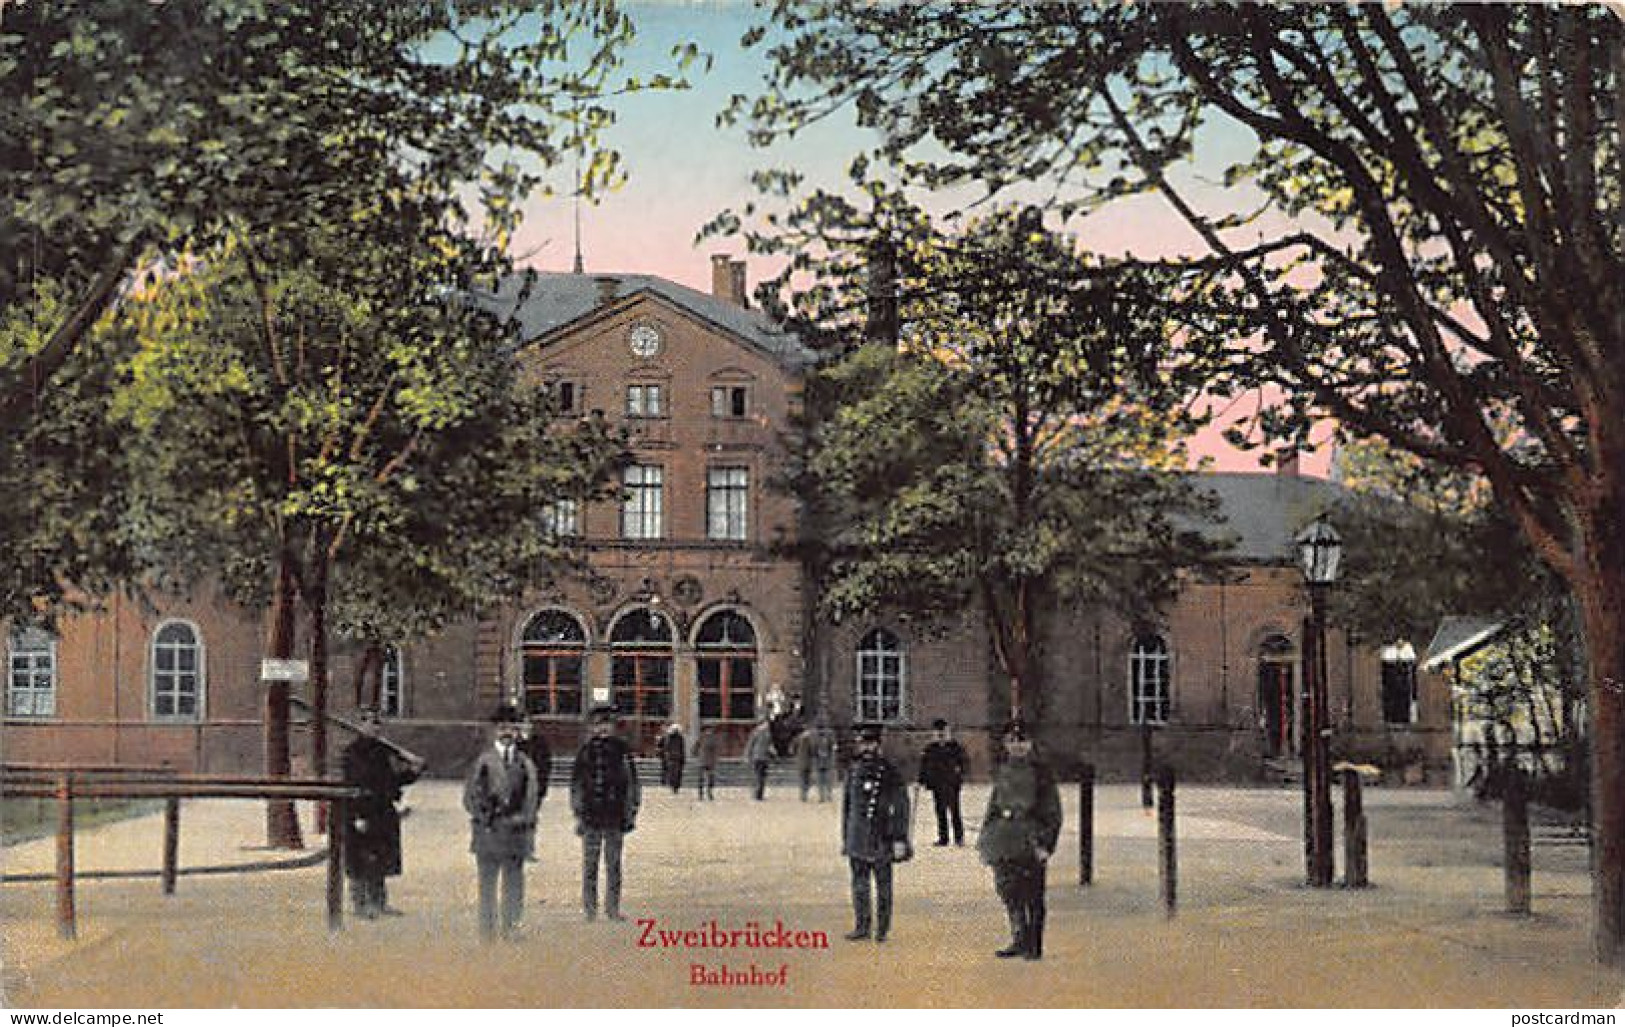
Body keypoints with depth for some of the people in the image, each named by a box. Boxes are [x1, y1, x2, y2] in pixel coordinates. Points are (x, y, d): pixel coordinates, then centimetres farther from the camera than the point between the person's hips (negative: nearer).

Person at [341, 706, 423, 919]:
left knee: (381, 861, 12)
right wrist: (357, 817, -20)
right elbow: (351, 785, -15)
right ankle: (361, 905, 7)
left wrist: (413, 771, -3)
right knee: (360, 864, 0)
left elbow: (395, 779, 15)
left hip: (383, 814, 7)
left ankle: (379, 903, 20)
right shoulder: (352, 752, -10)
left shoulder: (384, 751, 11)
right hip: (362, 815, -7)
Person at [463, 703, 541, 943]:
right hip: (488, 833, -2)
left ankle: (511, 927, 10)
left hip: (516, 831, 2)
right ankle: (487, 931, 5)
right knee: (487, 883, 1)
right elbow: (470, 796, 3)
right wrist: (484, 817, -6)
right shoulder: (483, 761, 2)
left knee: (514, 882, 4)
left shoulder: (525, 763, 10)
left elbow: (533, 795, 14)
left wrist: (524, 819, 2)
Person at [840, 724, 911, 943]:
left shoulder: (890, 772, -7)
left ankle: (882, 928, 11)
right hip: (857, 839, 4)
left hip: (881, 839, -4)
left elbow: (901, 807, -7)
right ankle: (862, 926, 13)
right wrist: (844, 837, 14)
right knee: (859, 884, 6)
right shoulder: (853, 770, 8)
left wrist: (900, 839, -12)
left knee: (883, 884, 4)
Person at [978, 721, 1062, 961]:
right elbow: (993, 805, 22)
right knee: (1008, 889, 4)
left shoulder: (1040, 773, -2)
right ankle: (1019, 940, 15)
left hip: (1031, 838, -5)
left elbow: (1053, 813, -4)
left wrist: (1045, 843, -13)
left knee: (1032, 896, -1)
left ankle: (1034, 946, 7)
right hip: (1006, 837, 5)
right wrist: (986, 838, 15)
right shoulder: (1003, 772, 14)